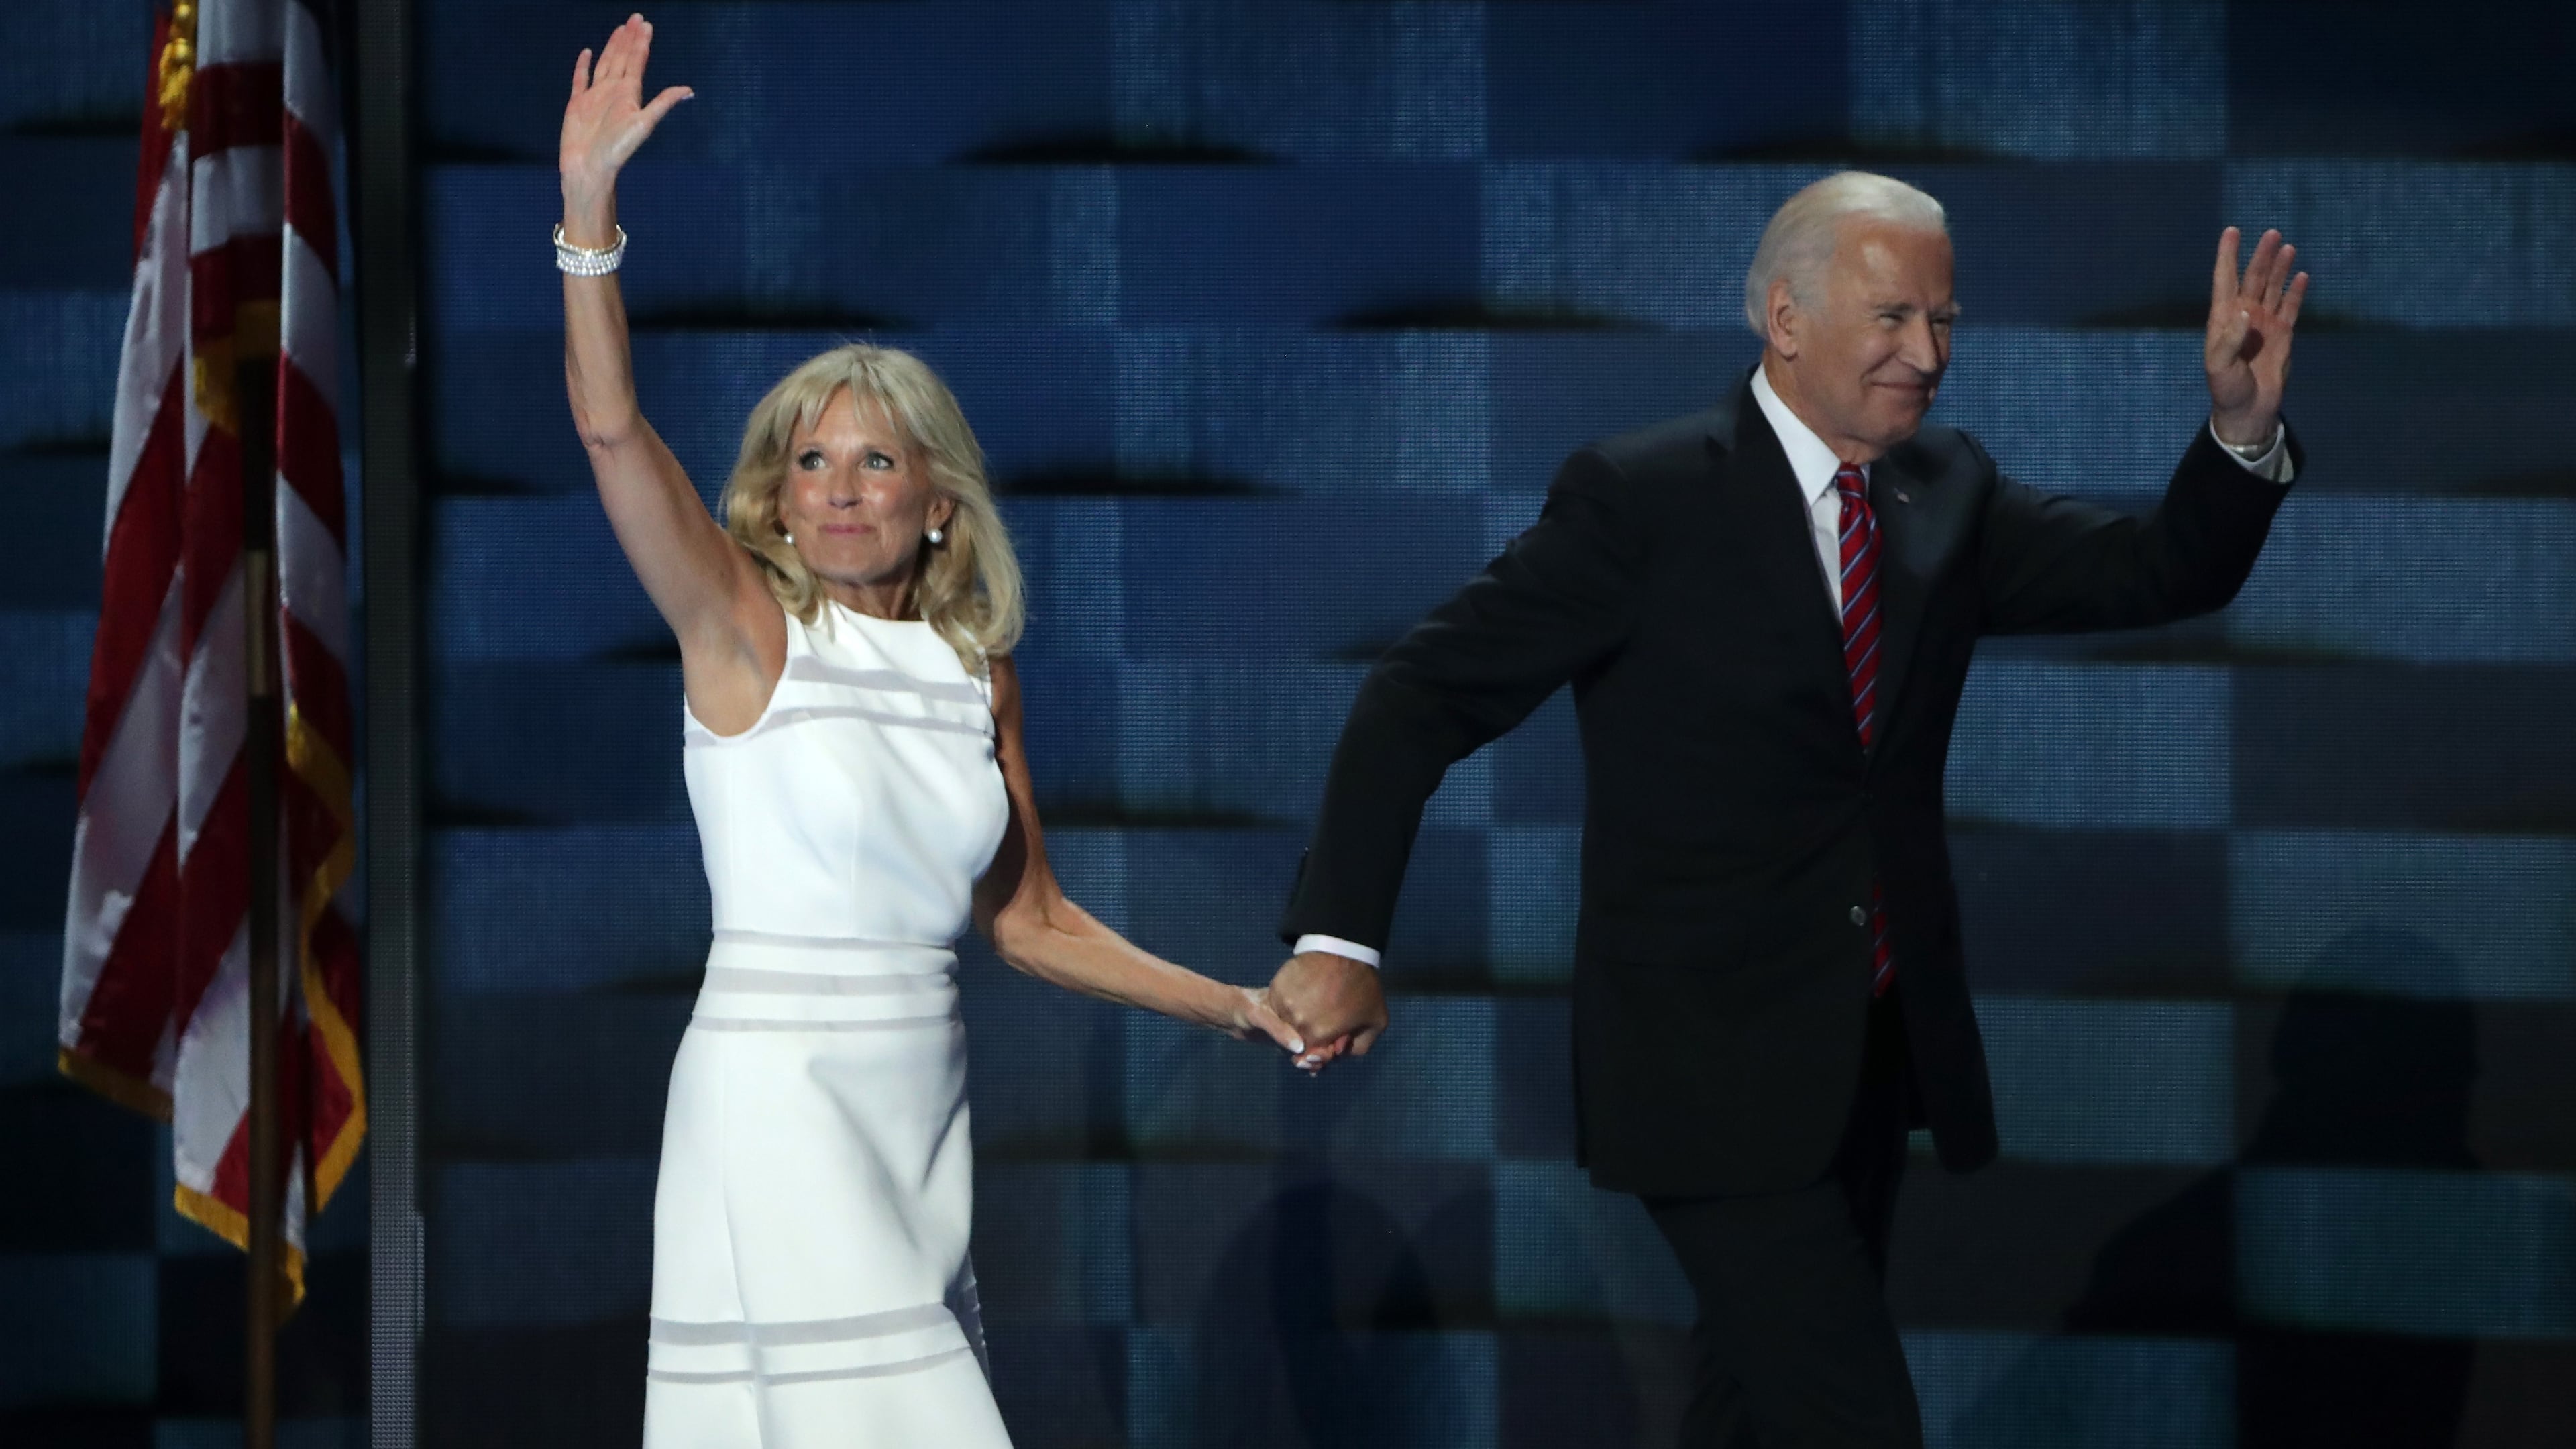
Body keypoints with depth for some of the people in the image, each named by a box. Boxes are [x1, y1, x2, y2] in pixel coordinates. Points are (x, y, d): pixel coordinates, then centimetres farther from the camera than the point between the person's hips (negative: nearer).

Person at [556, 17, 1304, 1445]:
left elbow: (1030, 921, 16)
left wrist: (1233, 1006, 10)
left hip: (917, 1101, 5)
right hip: (779, 1097, -5)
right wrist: (589, 212, -26)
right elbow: (612, 430, -17)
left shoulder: (976, 676, 10)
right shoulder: (747, 631, -4)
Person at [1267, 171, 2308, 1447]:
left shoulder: (1948, 493, 5)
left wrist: (2244, 429, -17)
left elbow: (2164, 575, 2)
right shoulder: (1641, 498, -13)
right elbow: (1423, 696, -12)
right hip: (1717, 1061, -7)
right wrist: (1337, 939, -20)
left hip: (1877, 1051, 7)